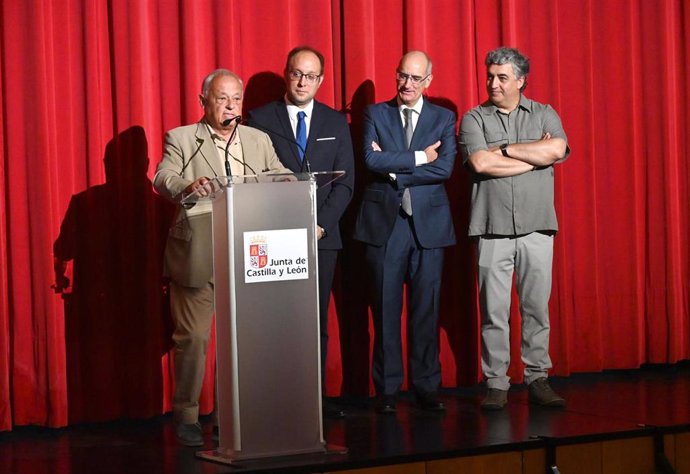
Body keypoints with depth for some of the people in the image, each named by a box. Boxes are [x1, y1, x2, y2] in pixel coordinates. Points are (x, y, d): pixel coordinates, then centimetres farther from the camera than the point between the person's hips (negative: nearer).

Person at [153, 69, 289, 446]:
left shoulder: (259, 140, 16)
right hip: (197, 255, -3)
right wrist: (186, 186, -34)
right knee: (193, 336, -2)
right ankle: (186, 416, 8)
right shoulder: (181, 139, 4)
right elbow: (163, 178, -11)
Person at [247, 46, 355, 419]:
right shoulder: (261, 119, 4)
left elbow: (345, 181, 7)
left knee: (317, 320, 5)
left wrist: (322, 224, -6)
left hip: (322, 235, 3)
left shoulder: (336, 123, 11)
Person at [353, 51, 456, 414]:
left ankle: (427, 388, 9)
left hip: (429, 223, 1)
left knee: (426, 309, 2)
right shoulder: (375, 114, 7)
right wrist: (419, 158, -9)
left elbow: (445, 168, -6)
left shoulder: (443, 118, 9)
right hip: (384, 221, -1)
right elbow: (372, 160, -9)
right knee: (386, 309, 1)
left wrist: (396, 171, -10)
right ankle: (387, 390, 7)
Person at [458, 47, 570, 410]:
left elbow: (556, 150, -8)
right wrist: (534, 155, -5)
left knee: (536, 307, 2)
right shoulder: (474, 119, 7)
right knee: (494, 310, -1)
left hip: (536, 228, 1)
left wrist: (503, 149, -7)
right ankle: (496, 383, 4)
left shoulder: (544, 115, 11)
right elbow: (480, 163, -9)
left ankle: (537, 379, 9)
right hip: (492, 229, -1)